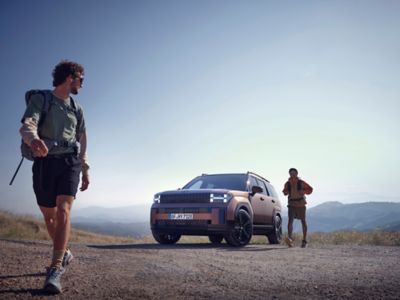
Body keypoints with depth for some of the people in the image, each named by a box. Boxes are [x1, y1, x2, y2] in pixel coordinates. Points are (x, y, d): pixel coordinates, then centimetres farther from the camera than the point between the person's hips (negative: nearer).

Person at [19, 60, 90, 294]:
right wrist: (34, 140, -40)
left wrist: (85, 170, 15)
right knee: (49, 216, 10)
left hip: (69, 162, 1)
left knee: (63, 211, -18)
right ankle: (65, 254, 34)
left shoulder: (76, 108, 17)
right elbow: (27, 125, -17)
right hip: (45, 162, -1)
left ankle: (55, 270, -23)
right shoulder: (40, 99, 2)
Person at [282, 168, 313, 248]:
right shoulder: (287, 183, 1)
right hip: (291, 204, 1)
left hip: (301, 203, -1)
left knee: (303, 221, 9)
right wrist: (285, 192, -7)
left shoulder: (301, 182, -5)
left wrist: (303, 191, -15)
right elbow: (285, 191, 17)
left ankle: (304, 240, 20)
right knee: (290, 220, -17)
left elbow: (310, 189, 3)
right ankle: (290, 237, -31)